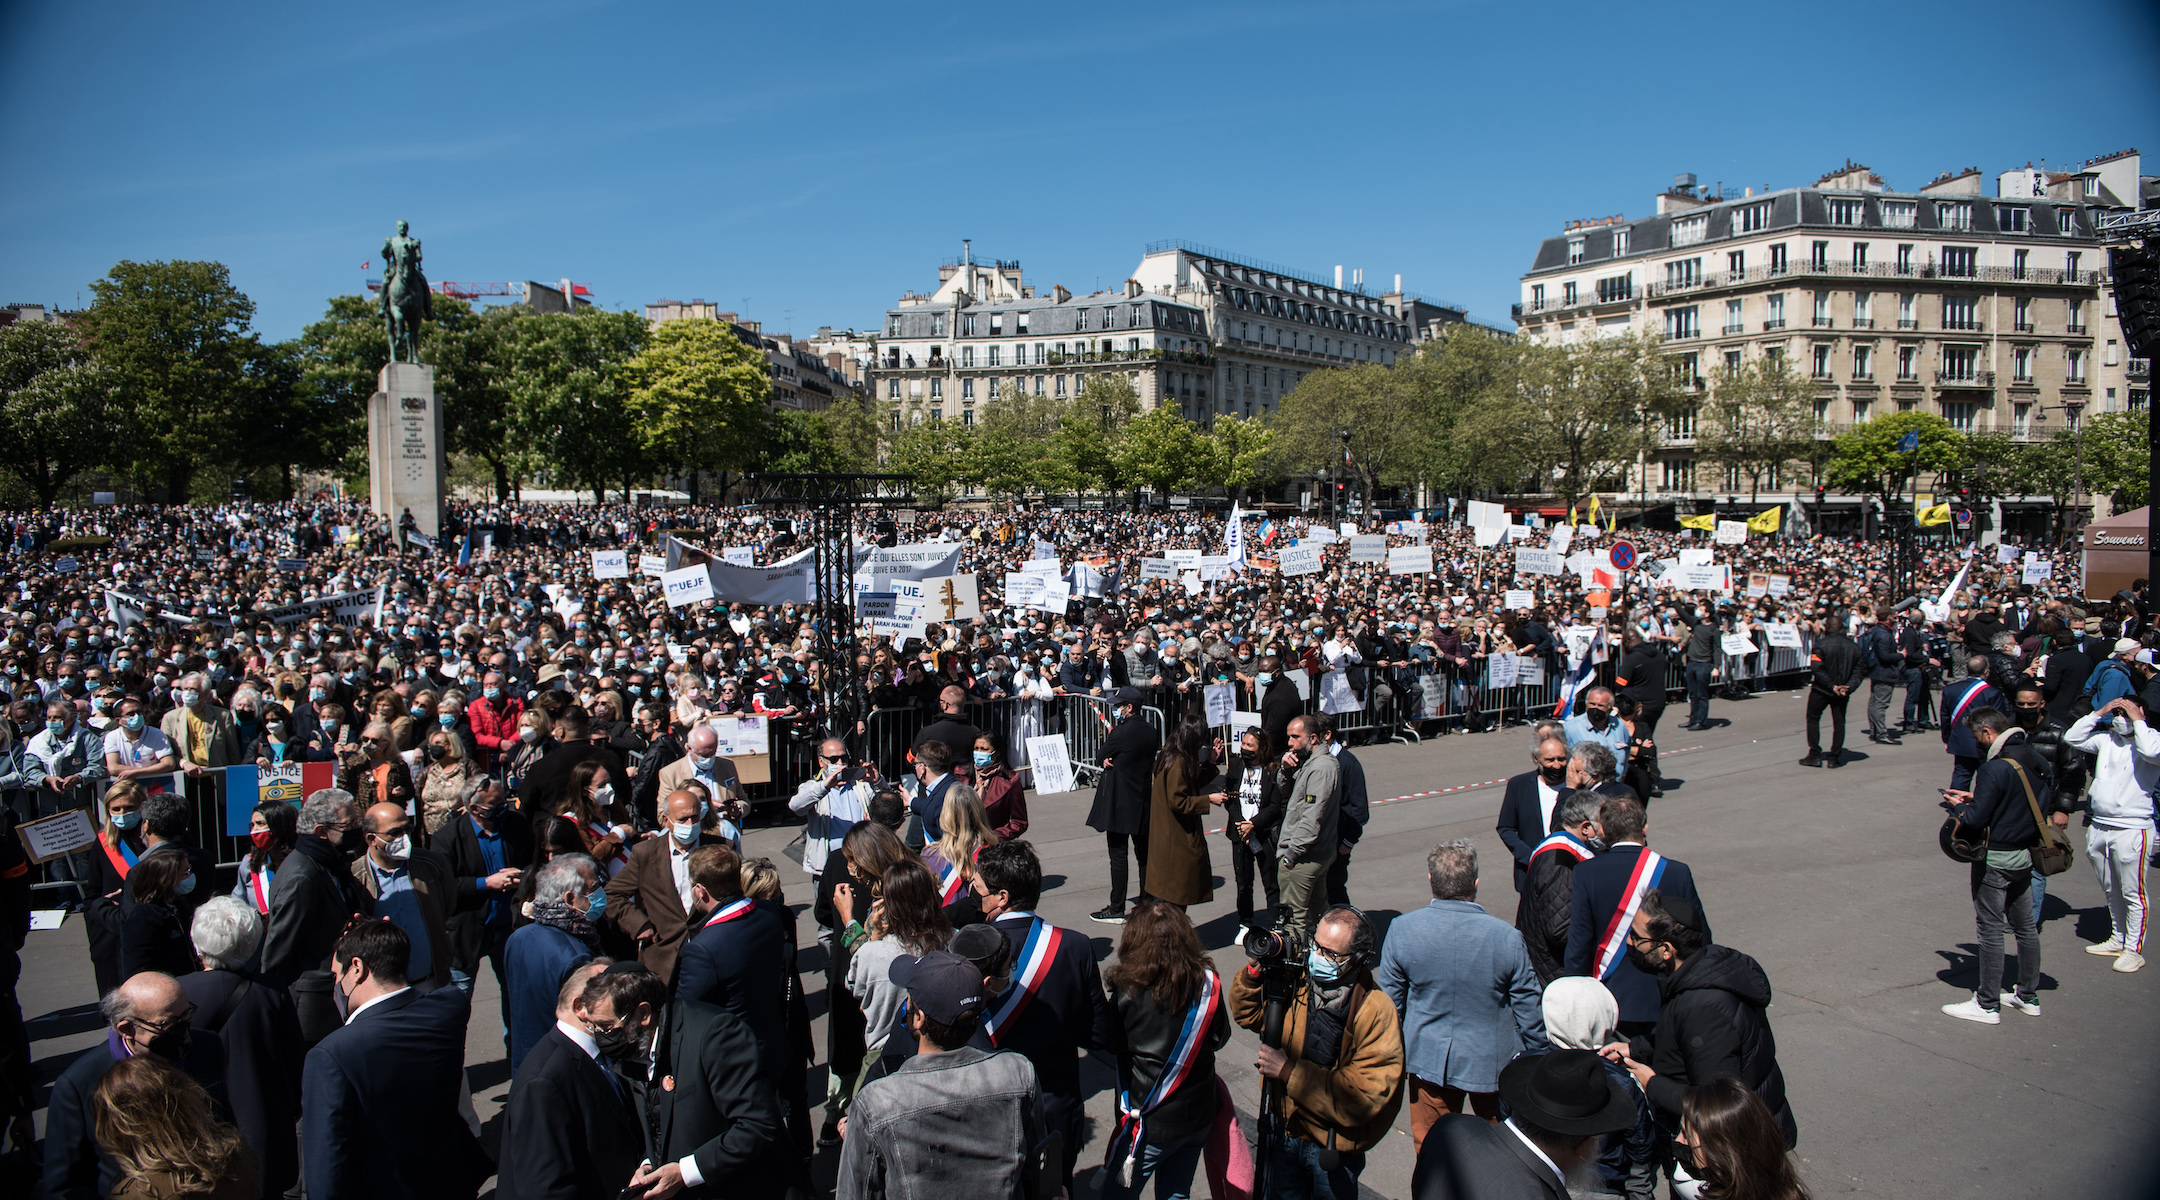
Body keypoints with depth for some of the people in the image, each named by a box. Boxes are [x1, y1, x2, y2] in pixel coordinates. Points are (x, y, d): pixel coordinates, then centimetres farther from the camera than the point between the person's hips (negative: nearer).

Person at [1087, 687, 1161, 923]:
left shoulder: (1119, 733, -19)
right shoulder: (1150, 731, 4)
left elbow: (1104, 756, -5)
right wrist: (1111, 760, -1)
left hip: (1119, 804, -7)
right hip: (1143, 801, 7)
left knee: (1118, 856, -1)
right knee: (1144, 854, 15)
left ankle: (1117, 910, 3)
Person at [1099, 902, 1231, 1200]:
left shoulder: (1129, 993, -22)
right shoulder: (1208, 983, -12)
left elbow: (1110, 1044, -7)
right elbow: (1219, 1038, 2)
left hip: (1150, 1123, -4)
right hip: (1198, 1118, 4)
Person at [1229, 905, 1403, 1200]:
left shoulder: (1378, 1012, -22)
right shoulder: (1296, 983, -9)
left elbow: (1362, 1097, -26)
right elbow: (1246, 1013, 8)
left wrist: (1290, 1071, -27)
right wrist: (1257, 968, -13)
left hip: (1335, 1148, -4)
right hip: (1284, 1134, 4)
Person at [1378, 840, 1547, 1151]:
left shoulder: (1402, 929, -18)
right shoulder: (1507, 938, -23)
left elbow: (1390, 1000, -6)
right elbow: (1529, 1009, -11)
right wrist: (1535, 1057, 7)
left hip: (1428, 1058, 1)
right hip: (1492, 1061, -1)